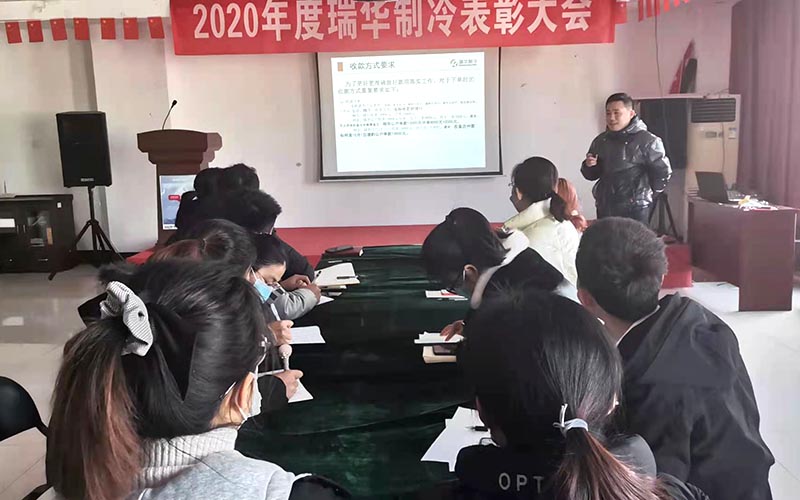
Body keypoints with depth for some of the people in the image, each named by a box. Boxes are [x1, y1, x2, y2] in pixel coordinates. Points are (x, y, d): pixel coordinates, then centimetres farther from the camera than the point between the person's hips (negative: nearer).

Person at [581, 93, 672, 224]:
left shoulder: (647, 140, -9)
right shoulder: (600, 141, 8)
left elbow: (662, 171, -4)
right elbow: (591, 175, 16)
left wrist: (647, 192, 7)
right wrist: (589, 166, -6)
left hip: (635, 209, -5)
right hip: (605, 207, 5)